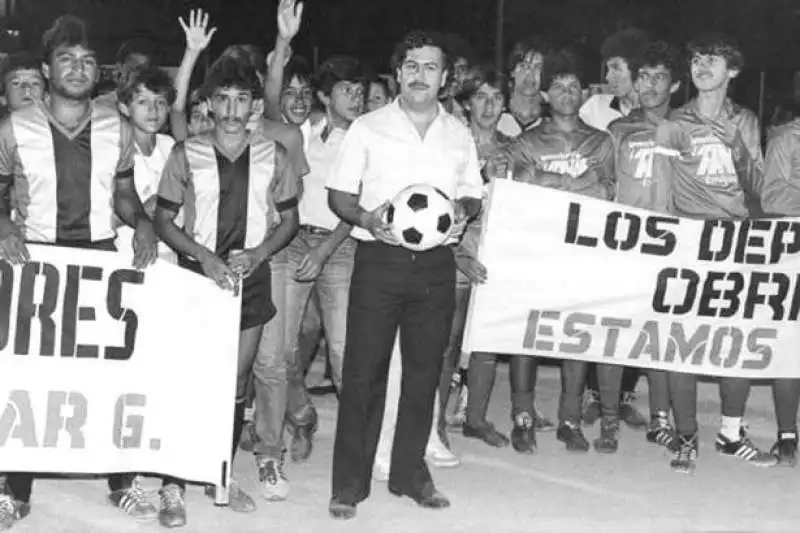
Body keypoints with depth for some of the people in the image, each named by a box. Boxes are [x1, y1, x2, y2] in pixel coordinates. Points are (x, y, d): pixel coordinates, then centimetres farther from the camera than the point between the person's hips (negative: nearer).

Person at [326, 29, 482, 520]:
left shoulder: (459, 134, 10)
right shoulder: (368, 129, 2)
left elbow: (472, 193, 16)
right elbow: (339, 194, 3)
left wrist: (463, 211, -7)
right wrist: (365, 217, -17)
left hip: (435, 263, 3)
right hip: (379, 259, -3)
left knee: (425, 370, 7)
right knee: (364, 371, -3)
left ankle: (410, 472, 21)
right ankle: (350, 483, 6)